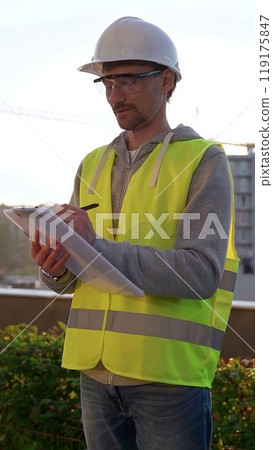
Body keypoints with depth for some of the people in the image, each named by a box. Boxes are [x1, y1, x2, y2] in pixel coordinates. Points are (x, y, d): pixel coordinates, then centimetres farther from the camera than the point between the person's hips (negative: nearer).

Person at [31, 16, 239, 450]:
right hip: (96, 370, 5)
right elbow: (67, 278, 14)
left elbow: (201, 275, -16)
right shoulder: (93, 166, 13)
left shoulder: (203, 160, -4)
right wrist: (55, 268, -10)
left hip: (169, 375, -5)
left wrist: (100, 249, -22)